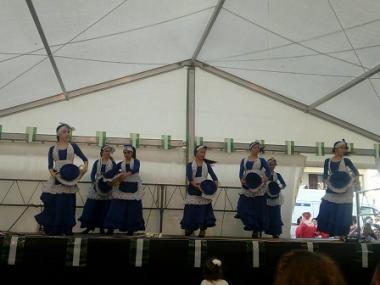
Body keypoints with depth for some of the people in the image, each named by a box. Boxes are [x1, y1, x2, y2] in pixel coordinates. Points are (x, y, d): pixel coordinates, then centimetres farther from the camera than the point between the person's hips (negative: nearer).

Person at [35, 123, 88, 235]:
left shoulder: (73, 146, 9)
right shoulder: (52, 149, 10)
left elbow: (85, 159, 8)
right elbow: (50, 165, 1)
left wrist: (85, 167, -12)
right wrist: (52, 173, -20)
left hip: (69, 179, 0)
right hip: (56, 180, 0)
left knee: (67, 205, -1)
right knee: (53, 205, -3)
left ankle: (66, 230, 5)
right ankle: (53, 230, 7)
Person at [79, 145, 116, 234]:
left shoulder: (112, 163, 4)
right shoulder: (97, 162, 6)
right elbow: (93, 174, 1)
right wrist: (95, 182, -16)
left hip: (107, 189, 0)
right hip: (97, 187, 0)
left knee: (104, 209, 3)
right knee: (92, 208, -1)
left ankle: (102, 227, 12)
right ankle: (89, 226, 7)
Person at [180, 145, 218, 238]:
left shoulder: (207, 165, 6)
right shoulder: (190, 165, -1)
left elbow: (213, 176, -5)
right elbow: (189, 177, -16)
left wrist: (215, 183, -27)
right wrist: (197, 185, -33)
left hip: (204, 190, 2)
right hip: (193, 190, -2)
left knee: (204, 209, 1)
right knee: (191, 210, 2)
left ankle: (202, 229, 15)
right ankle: (189, 228, 21)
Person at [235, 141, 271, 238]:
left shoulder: (261, 160, 7)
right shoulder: (244, 160, 12)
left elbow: (268, 171, -5)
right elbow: (241, 172, 4)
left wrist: (264, 179, -22)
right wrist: (242, 180, -16)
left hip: (258, 188, -2)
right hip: (247, 187, 2)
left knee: (258, 209, -1)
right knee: (243, 207, -8)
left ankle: (257, 230, 11)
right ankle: (253, 226, 7)